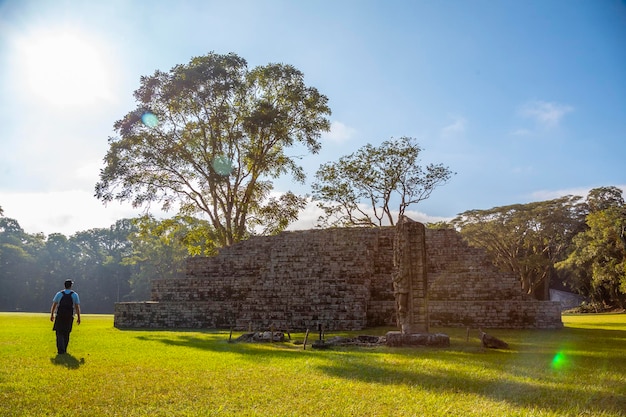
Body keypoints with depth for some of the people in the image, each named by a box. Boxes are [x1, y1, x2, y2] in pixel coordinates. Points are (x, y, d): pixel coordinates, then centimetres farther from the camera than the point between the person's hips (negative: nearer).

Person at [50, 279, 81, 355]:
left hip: (59, 316, -1)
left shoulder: (59, 294, 1)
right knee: (66, 333, 15)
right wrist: (78, 317, 3)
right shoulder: (75, 295, 0)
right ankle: (64, 350, 22)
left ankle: (60, 350, -10)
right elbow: (77, 307, -2)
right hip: (69, 317, 1)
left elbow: (53, 305, 3)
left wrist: (52, 315, 13)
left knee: (59, 333, 3)